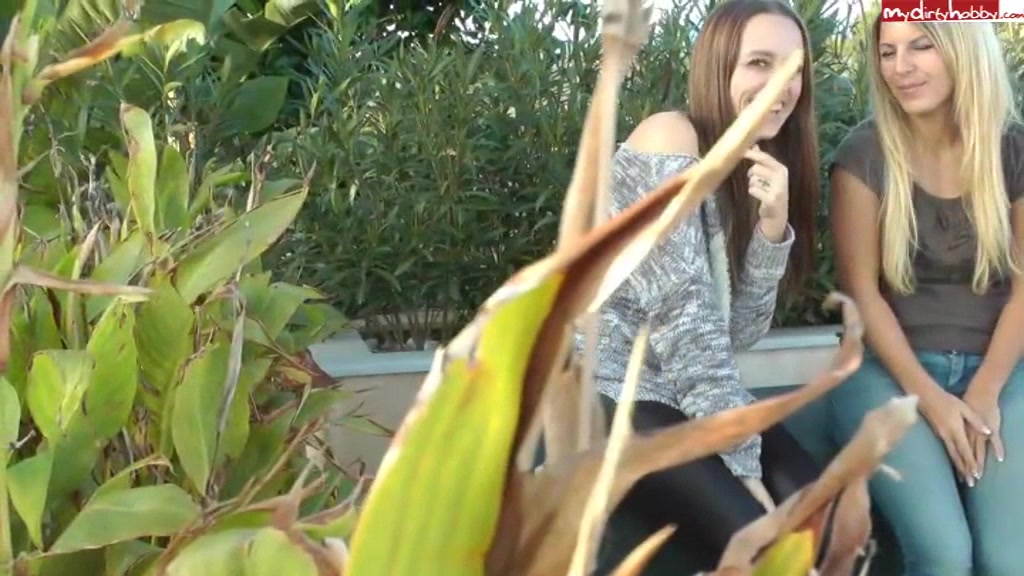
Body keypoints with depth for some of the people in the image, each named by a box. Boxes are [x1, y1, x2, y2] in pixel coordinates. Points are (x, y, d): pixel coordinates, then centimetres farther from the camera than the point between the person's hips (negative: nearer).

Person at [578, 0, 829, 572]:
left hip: (686, 393, 8)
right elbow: (684, 315, -20)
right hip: (604, 388, -8)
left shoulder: (756, 176, 11)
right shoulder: (670, 139, -13)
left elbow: (738, 332, -1)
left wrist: (773, 228, -17)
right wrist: (740, 466, -20)